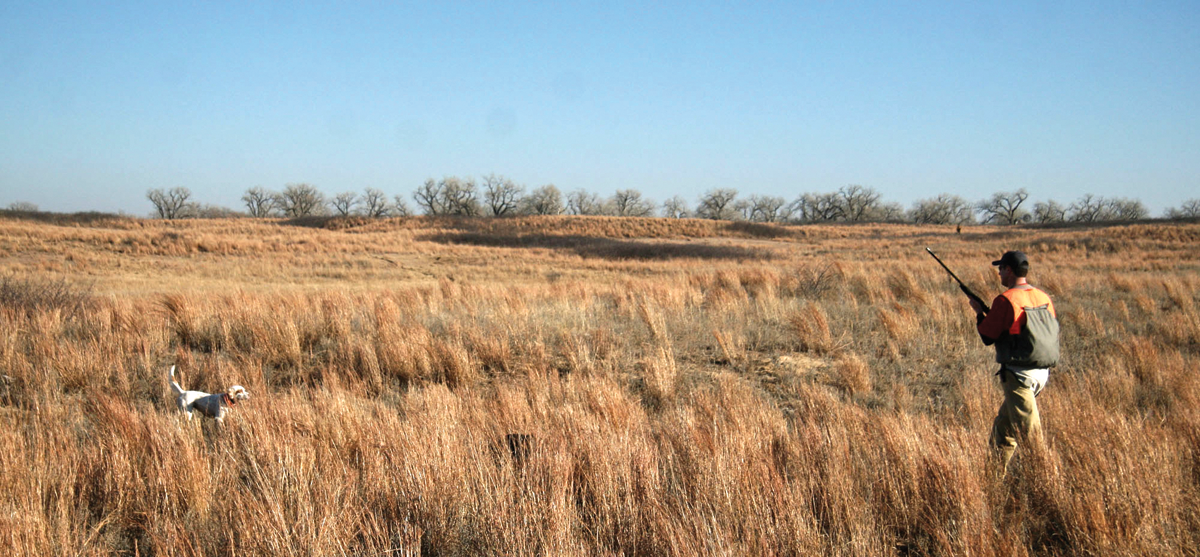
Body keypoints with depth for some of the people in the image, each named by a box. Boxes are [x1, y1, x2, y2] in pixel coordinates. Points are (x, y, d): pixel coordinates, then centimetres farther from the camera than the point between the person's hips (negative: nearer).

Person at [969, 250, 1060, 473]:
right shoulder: (1044, 298, 9)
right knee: (1003, 424, 20)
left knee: (1029, 432, -7)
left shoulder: (1005, 300, -13)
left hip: (1019, 375, -8)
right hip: (1043, 372, 8)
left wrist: (979, 312, 11)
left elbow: (988, 337, -8)